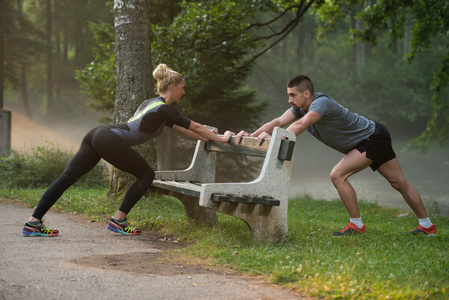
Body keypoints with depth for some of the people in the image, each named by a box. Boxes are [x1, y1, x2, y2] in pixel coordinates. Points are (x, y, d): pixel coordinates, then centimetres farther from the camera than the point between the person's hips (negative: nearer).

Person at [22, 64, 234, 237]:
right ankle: (117, 221, 7)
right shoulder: (163, 108, -2)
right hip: (110, 141, -9)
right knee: (146, 175, 7)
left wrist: (206, 137, 38)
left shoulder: (152, 104, 27)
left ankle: (33, 223, -5)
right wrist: (221, 139, 12)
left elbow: (182, 128, 36)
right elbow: (194, 127, 3)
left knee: (67, 177, 1)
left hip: (97, 135, 9)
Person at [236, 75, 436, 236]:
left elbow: (300, 126, -43)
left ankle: (356, 225, -8)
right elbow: (279, 122, -9)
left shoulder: (321, 102, -29)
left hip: (373, 138, -10)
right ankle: (427, 226, 22)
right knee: (399, 183, 14)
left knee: (338, 175, -18)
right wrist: (251, 135, -20)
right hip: (367, 141, 10)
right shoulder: (301, 107, -2)